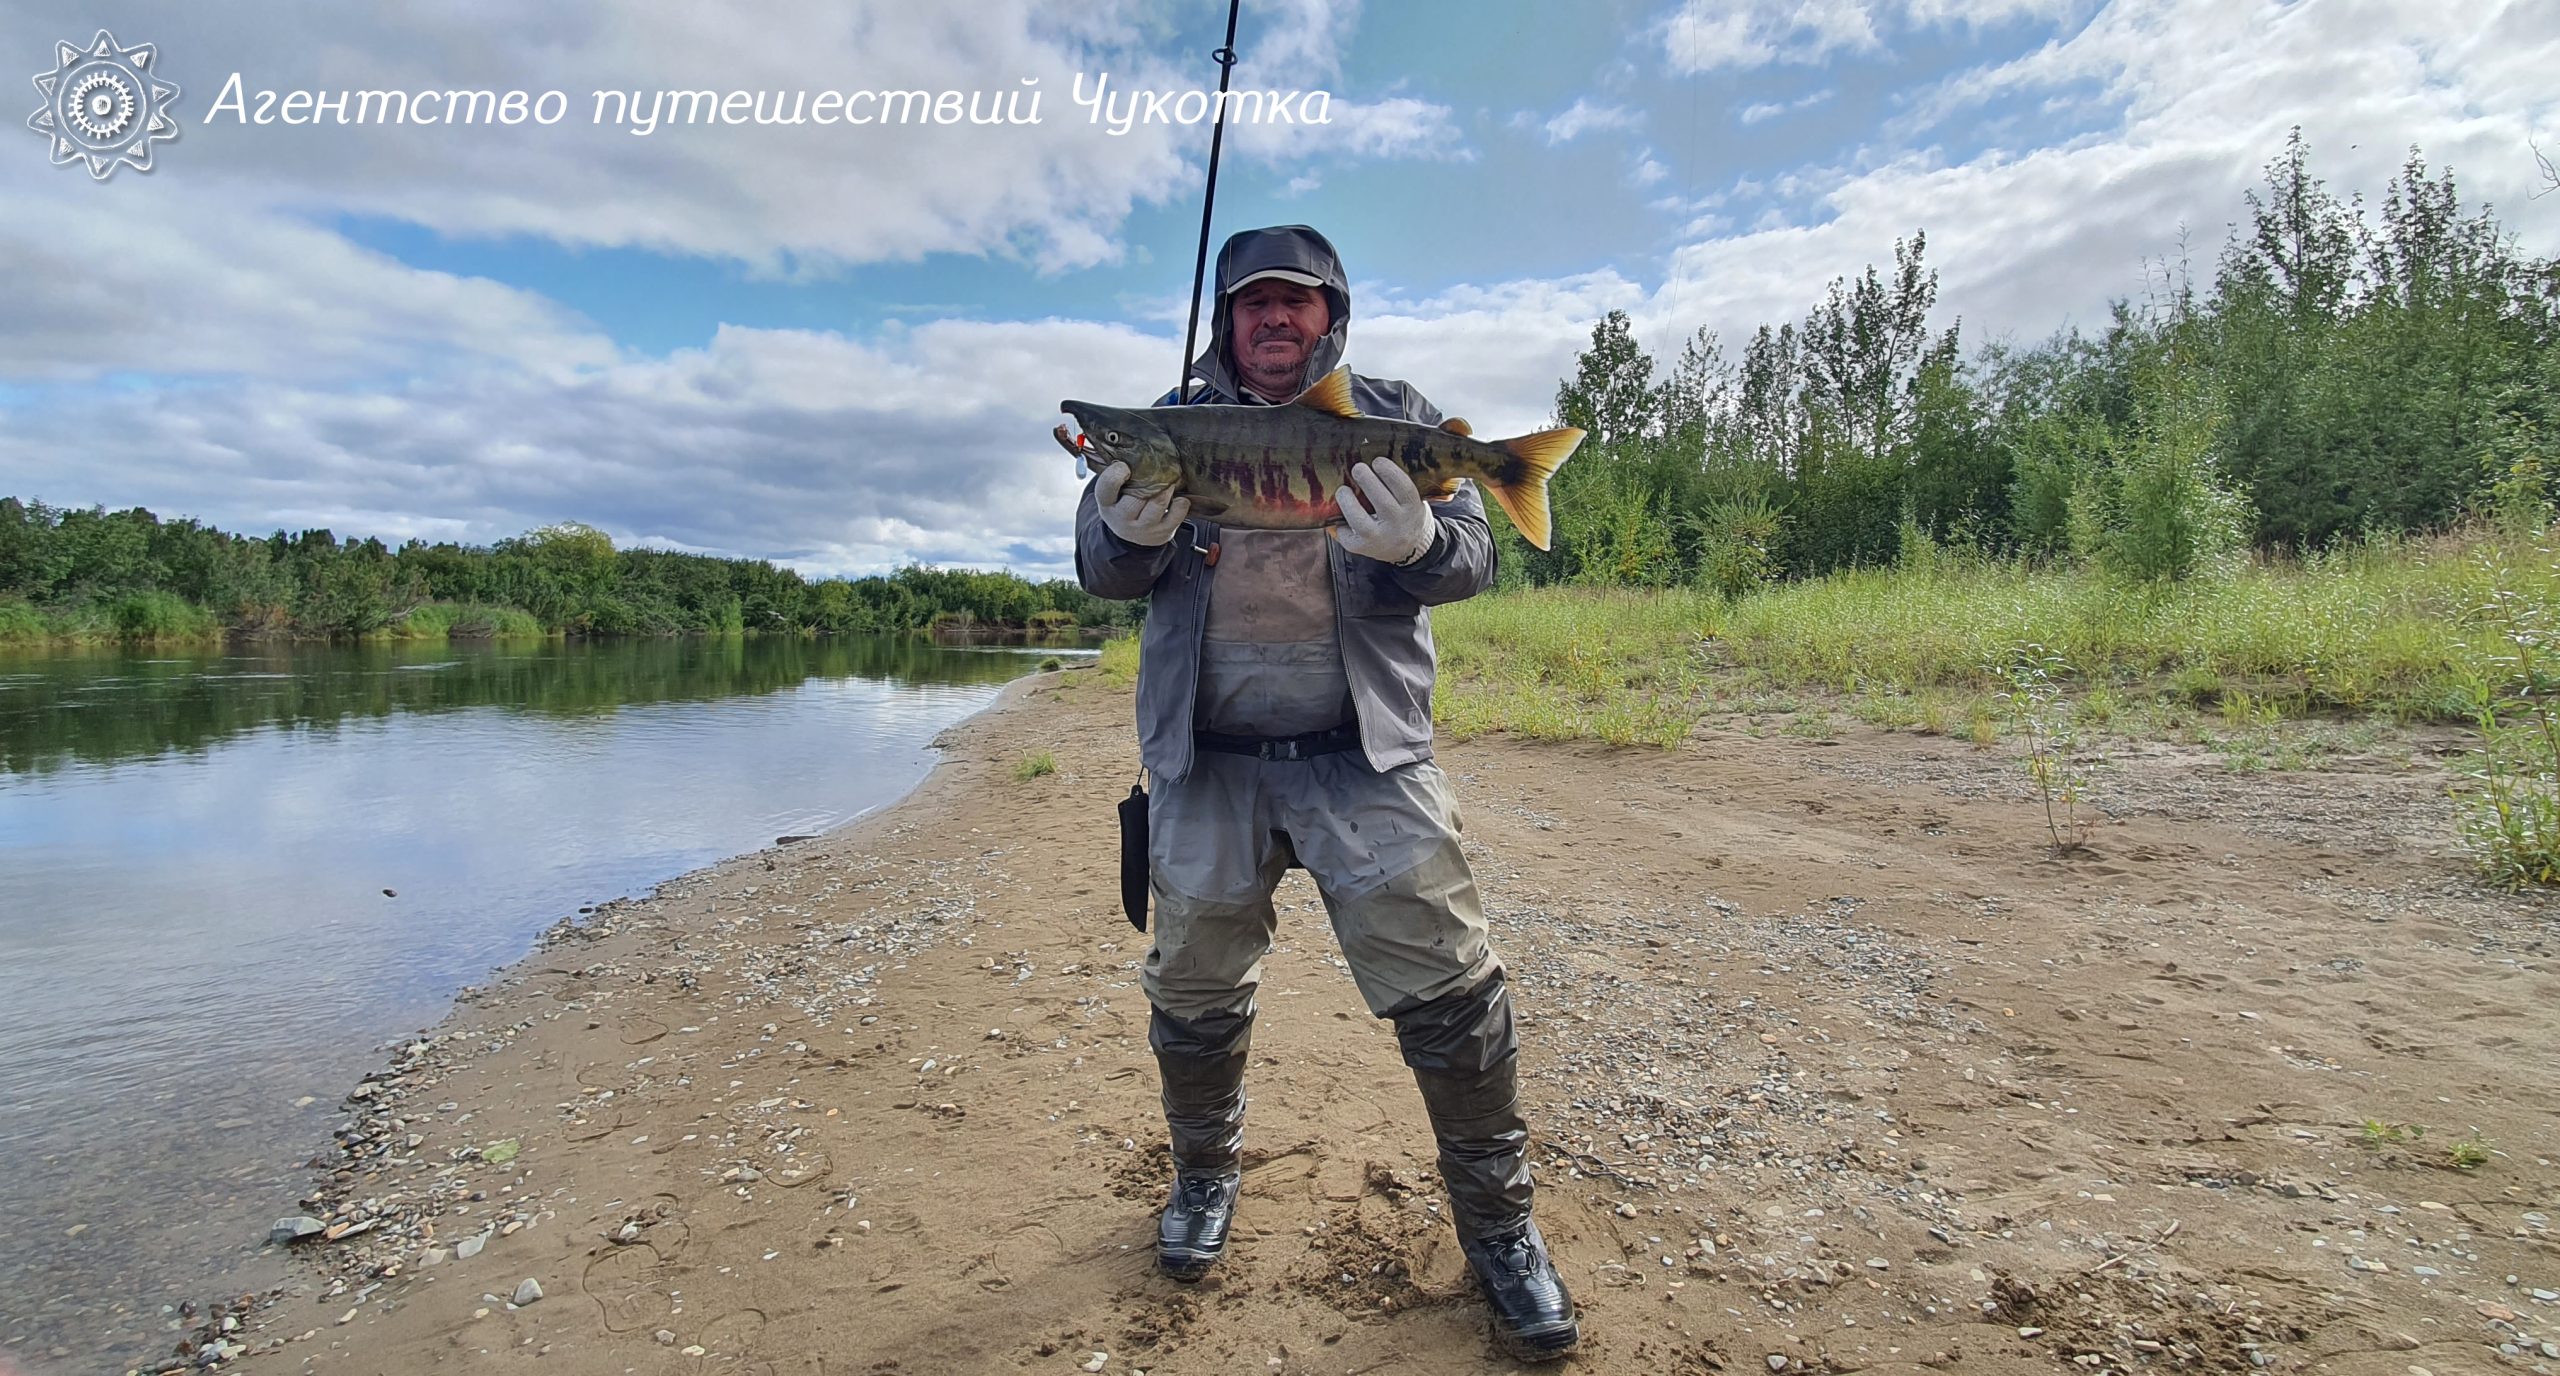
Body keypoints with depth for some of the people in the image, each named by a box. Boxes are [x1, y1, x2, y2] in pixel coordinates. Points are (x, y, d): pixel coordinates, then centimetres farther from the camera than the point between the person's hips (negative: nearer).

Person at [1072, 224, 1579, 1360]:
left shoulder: (1395, 416, 7)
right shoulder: (1175, 421, 11)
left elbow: (1473, 557, -1)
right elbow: (1098, 570, 5)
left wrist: (1415, 544, -25)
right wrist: (1130, 530, -20)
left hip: (1364, 754, -1)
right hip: (1205, 762, 2)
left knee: (1446, 986, -3)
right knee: (1194, 990, 12)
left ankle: (1497, 1223, 19)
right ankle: (1205, 1173, 40)